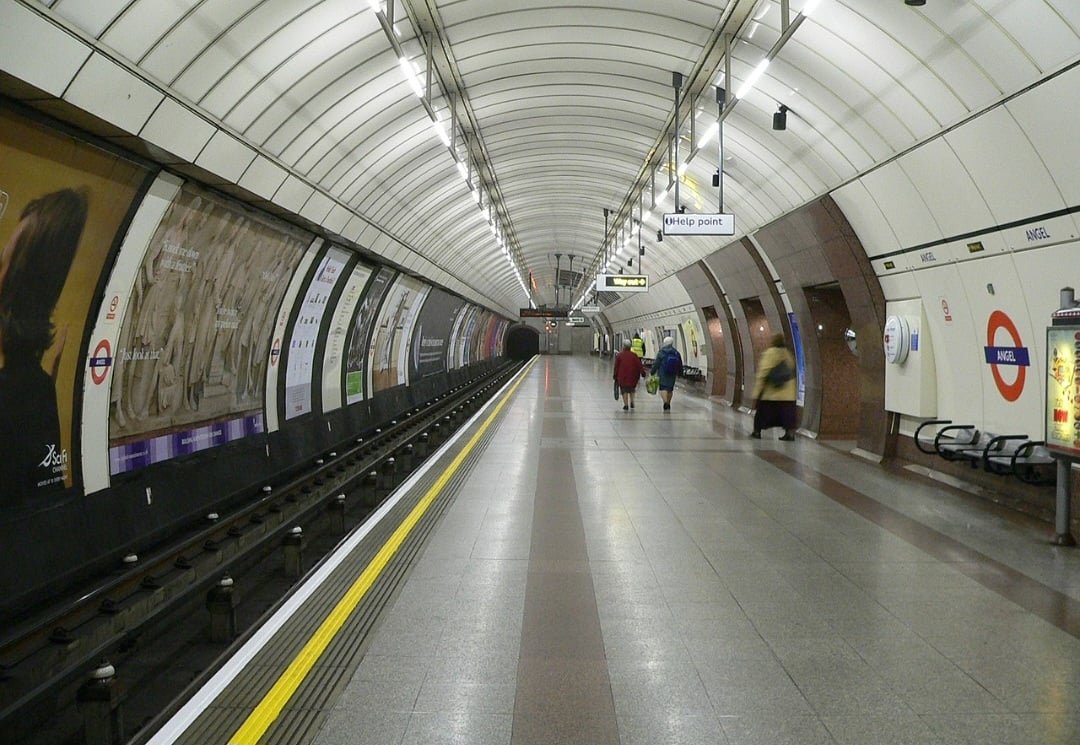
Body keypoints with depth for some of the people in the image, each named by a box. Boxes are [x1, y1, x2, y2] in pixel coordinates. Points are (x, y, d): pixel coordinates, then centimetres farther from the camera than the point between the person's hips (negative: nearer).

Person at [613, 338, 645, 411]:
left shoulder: (619, 355, -2)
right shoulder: (634, 355, -1)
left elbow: (616, 367, 1)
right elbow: (639, 365, -3)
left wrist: (615, 375, 9)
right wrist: (643, 373, 2)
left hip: (622, 377, -1)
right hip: (632, 377, 1)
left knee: (624, 391, 4)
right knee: (632, 390, 18)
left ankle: (626, 405, -3)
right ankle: (632, 402, 7)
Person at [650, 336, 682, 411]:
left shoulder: (661, 352, -7)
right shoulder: (676, 353, 5)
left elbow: (656, 363, -6)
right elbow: (680, 365, 12)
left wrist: (652, 371, 3)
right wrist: (678, 373, 26)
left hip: (663, 374, -4)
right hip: (672, 374, 4)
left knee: (663, 388, -4)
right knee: (670, 389, 13)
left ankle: (665, 402, -24)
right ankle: (668, 404, 21)